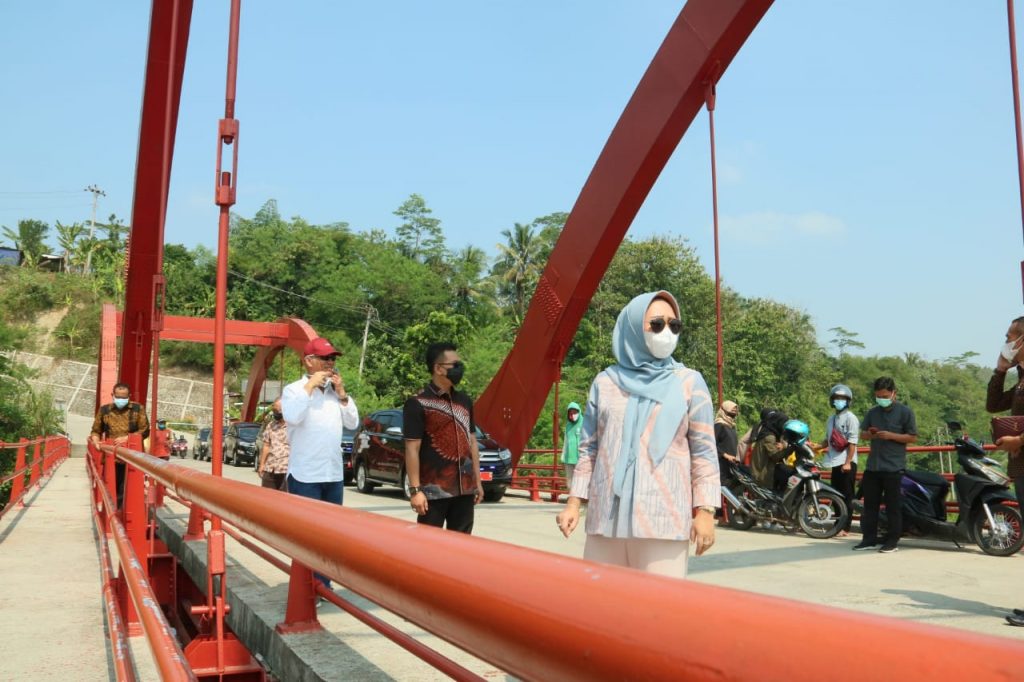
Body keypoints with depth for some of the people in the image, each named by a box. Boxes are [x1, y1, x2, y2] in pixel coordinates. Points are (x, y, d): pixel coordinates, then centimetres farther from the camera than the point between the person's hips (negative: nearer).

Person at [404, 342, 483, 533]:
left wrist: (477, 482, 15)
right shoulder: (417, 403, -9)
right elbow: (412, 449, -11)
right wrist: (415, 490, -15)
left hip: (465, 489, 6)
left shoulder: (465, 401, 12)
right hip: (434, 491, -6)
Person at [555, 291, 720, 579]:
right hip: (606, 515, 2)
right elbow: (588, 448, 13)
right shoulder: (605, 382, 10)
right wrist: (574, 502, 8)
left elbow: (704, 452, 3)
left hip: (664, 518, -2)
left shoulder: (689, 382, 5)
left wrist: (705, 511, -3)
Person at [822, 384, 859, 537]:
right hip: (835, 462, 8)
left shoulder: (850, 418, -7)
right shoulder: (831, 418, 17)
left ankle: (845, 528, -1)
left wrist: (848, 462, -17)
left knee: (846, 496, -4)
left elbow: (852, 442, -12)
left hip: (846, 462, -8)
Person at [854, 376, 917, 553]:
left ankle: (892, 540, 9)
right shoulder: (872, 412, 12)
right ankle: (869, 539, 15)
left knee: (893, 506, 1)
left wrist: (890, 435, -18)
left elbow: (912, 437, -6)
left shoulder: (905, 412, -3)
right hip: (872, 466, 5)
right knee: (870, 504, 8)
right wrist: (869, 434, -6)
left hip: (893, 467, -5)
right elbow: (862, 434, 17)